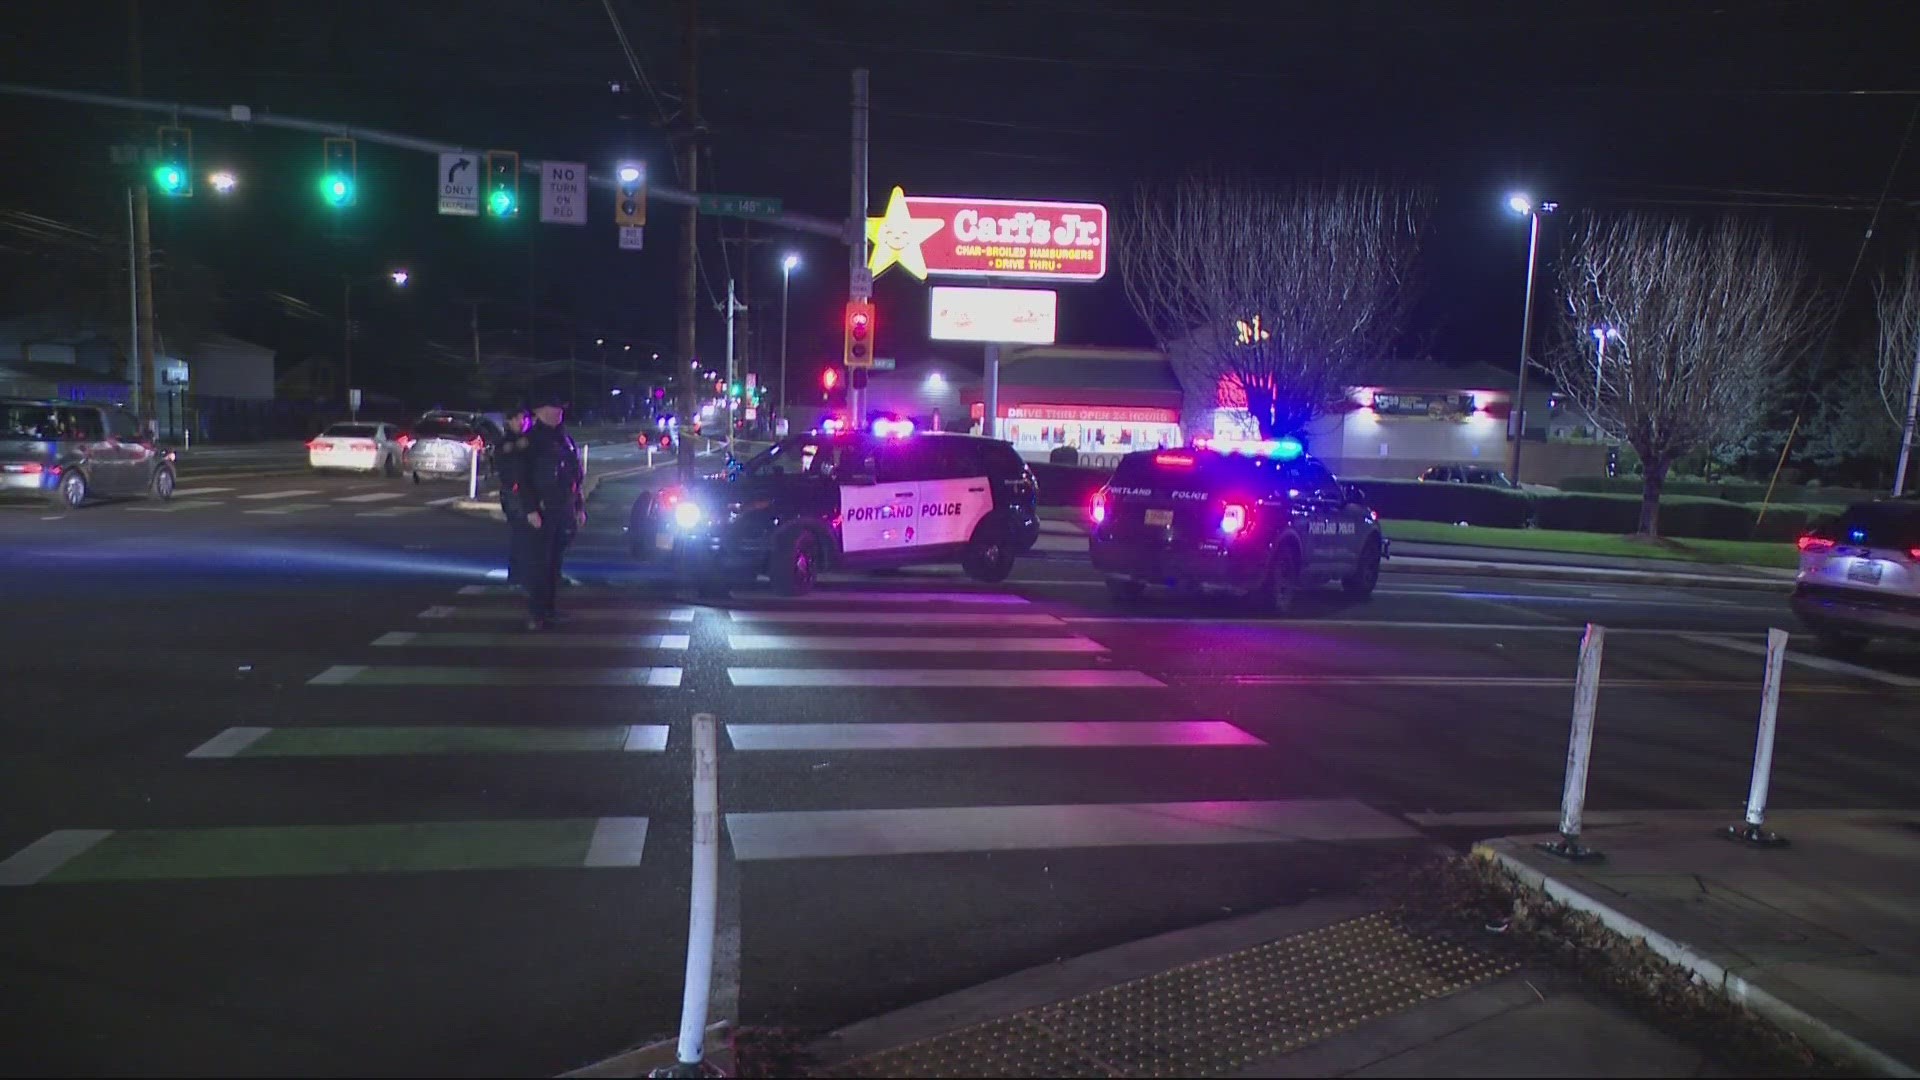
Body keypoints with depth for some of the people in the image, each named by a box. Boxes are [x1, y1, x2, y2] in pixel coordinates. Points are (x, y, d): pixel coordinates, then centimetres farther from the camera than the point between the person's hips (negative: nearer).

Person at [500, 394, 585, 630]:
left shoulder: (565, 439, 16)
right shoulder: (530, 440, -4)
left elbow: (575, 477, 20)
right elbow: (521, 478, -10)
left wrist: (579, 507, 16)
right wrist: (530, 509, -18)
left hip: (563, 511, 6)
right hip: (540, 512, -6)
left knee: (554, 563, 10)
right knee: (537, 564, -7)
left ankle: (549, 609, 17)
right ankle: (536, 615, -5)